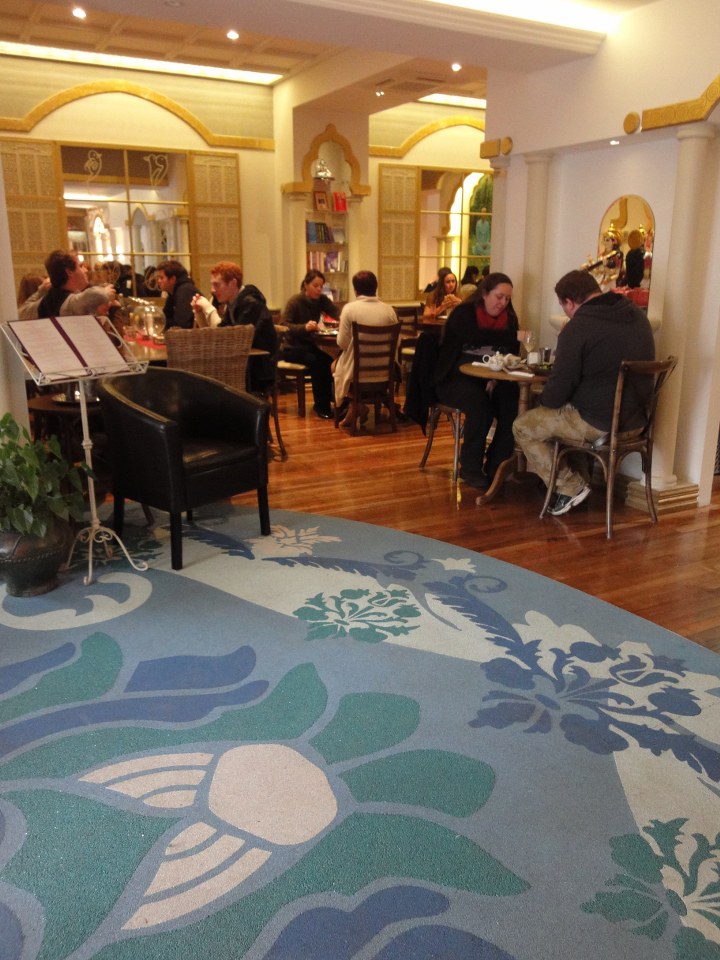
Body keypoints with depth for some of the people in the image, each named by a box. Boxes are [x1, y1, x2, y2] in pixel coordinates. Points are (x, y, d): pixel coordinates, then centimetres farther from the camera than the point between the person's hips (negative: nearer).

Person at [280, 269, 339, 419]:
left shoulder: (321, 300, 1)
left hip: (309, 345, 5)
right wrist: (304, 327, -40)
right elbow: (284, 325, -23)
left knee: (331, 360, -26)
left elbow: (338, 313, -14)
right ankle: (321, 405, -21)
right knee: (316, 361, -32)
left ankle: (333, 398, -11)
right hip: (291, 347, -5)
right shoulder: (295, 301, -13)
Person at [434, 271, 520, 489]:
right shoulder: (463, 313, -5)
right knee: (480, 405, -34)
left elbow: (511, 355, 5)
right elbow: (476, 336, -27)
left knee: (513, 403, -25)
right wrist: (513, 336, -34)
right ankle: (470, 468, -17)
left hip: (492, 379, 5)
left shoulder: (509, 318, 11)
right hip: (457, 378, -4)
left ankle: (495, 467, -13)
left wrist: (497, 378, -15)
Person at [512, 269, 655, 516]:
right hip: (633, 416, 9)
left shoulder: (578, 328, -19)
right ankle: (576, 474, 29)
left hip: (598, 422, -9)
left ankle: (571, 487, 6)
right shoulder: (636, 313, 7)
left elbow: (559, 389, -15)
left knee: (523, 427, 5)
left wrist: (543, 401, 6)